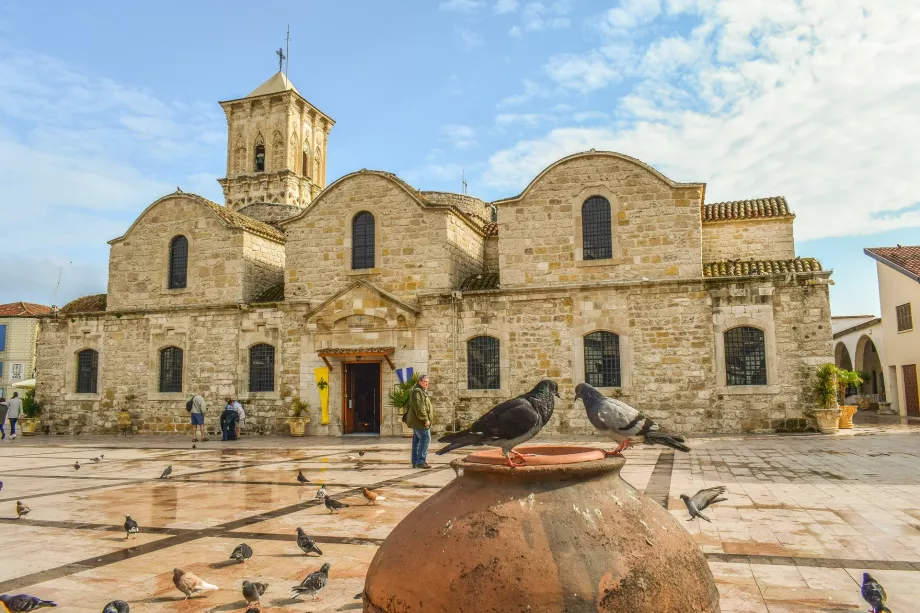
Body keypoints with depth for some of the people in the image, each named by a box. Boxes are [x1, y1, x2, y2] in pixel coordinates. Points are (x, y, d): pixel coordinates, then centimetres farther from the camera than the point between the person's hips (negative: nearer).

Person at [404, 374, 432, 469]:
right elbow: (419, 407, -25)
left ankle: (415, 462, 16)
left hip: (416, 422, 11)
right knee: (425, 439, -10)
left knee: (417, 441, 11)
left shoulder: (422, 392, 19)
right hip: (420, 422, -11)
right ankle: (421, 461, -9)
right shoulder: (417, 392, -16)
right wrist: (425, 419, -24)